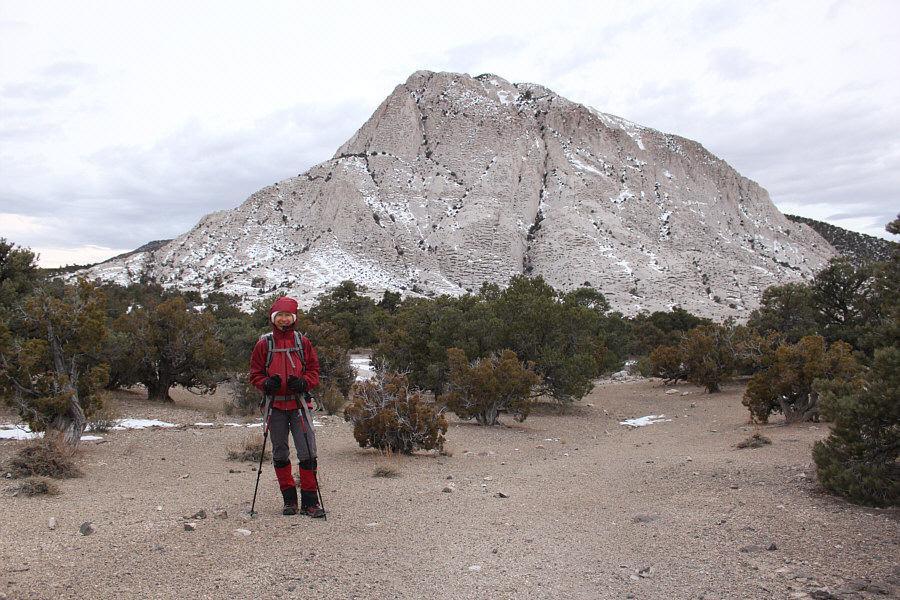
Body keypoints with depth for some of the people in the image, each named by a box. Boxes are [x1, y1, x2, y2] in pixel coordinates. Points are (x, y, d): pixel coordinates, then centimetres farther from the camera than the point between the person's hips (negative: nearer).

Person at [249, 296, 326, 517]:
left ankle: (309, 501, 1)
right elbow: (255, 374, 8)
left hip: (298, 403, -1)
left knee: (308, 453, -7)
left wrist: (304, 382, -11)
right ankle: (289, 499, 20)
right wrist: (266, 383, -13)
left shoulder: (302, 342, 6)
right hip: (275, 404, 1)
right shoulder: (264, 344, 5)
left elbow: (314, 370, 9)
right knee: (280, 454, 8)